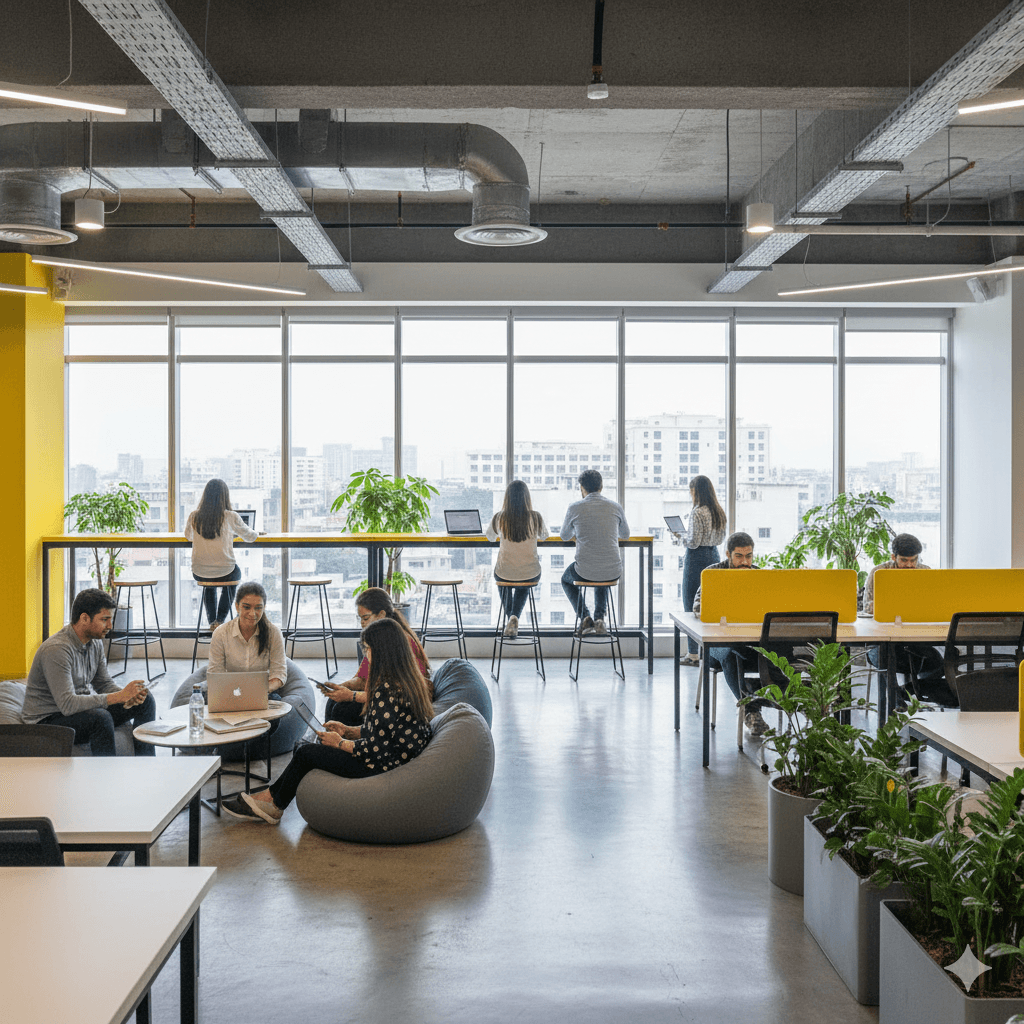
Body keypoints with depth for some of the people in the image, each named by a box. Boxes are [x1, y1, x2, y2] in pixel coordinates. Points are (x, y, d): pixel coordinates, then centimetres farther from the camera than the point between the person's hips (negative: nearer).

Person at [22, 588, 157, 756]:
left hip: (85, 707, 9)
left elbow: (104, 683, 8)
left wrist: (128, 695, -15)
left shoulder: (95, 642, 2)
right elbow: (67, 705, -33)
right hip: (48, 719, -9)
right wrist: (118, 696, -33)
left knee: (145, 700, -1)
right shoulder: (56, 650, -27)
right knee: (101, 717, -37)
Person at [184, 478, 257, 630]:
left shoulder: (193, 517, -4)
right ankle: (220, 620, 30)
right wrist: (254, 532, 29)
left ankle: (212, 621, 42)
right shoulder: (230, 517, -11)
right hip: (225, 572, -2)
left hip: (199, 573, 2)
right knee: (235, 573, 34)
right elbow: (250, 537, 5)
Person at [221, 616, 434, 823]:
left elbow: (374, 748, -23)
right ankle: (270, 798, 21)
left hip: (383, 767, -9)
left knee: (306, 753, 3)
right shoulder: (409, 681, 5)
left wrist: (340, 743, -7)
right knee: (306, 749, 13)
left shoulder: (387, 690, -25)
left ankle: (274, 804, 25)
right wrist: (348, 731, 11)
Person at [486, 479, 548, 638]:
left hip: (505, 574, 0)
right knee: (523, 587, 37)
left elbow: (490, 537, 11)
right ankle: (515, 616, 14)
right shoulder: (536, 517, -12)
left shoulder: (498, 518, -12)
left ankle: (510, 617, 39)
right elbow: (544, 535, 11)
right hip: (531, 574, 0)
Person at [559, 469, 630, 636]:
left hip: (585, 571, -2)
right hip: (613, 572, 3)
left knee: (566, 579, 33)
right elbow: (625, 535, 21)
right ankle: (600, 618, 20)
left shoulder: (575, 508, -4)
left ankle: (585, 618, 13)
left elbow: (564, 536, 15)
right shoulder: (616, 507, 2)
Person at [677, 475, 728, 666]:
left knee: (691, 606, 0)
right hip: (713, 557, 8)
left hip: (697, 559, -8)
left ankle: (692, 654, 2)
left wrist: (682, 538, -1)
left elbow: (694, 542, -19)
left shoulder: (697, 513, -16)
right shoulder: (719, 512, 8)